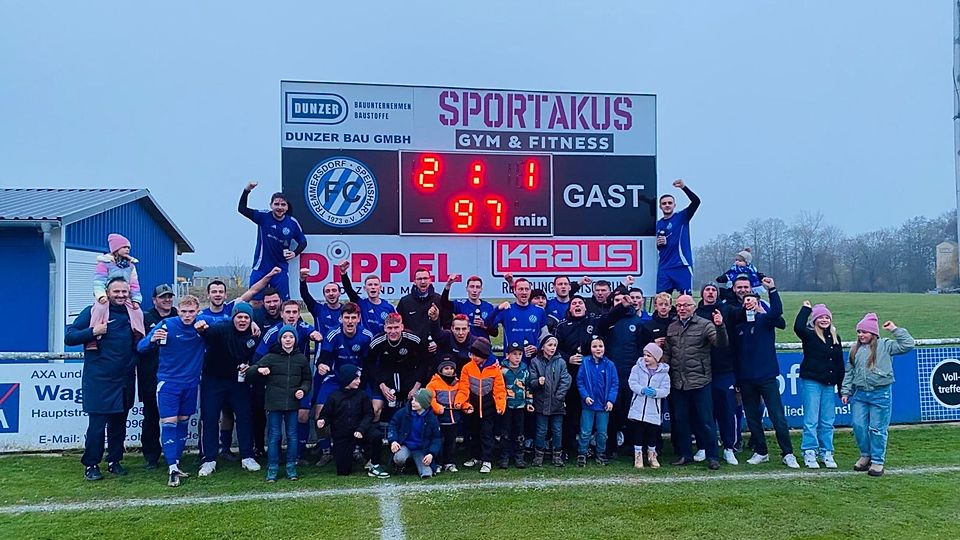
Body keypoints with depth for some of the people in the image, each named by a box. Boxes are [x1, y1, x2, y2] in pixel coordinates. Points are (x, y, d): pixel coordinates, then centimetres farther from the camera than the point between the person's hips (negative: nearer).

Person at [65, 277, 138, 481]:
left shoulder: (132, 314, 10)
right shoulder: (93, 311, -3)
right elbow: (69, 338, -6)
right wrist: (93, 331, -20)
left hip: (124, 380, 5)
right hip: (99, 380, -5)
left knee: (119, 423, 12)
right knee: (97, 424, -2)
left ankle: (114, 461, 24)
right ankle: (91, 465, 11)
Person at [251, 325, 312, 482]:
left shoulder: (301, 359, 7)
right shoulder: (271, 357, 1)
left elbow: (307, 379, 15)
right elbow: (251, 371, 1)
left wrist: (303, 390, -4)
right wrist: (259, 370, -21)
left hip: (293, 404, 2)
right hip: (274, 403, -1)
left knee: (292, 436, 7)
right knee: (274, 436, 3)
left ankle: (291, 467, 18)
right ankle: (272, 469, 11)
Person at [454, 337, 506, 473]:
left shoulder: (494, 369, -9)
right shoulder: (467, 368, -5)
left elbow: (500, 389, -8)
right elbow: (463, 388, -7)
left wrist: (500, 405, -19)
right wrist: (459, 401, -22)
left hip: (488, 407, -3)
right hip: (472, 407, 3)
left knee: (486, 433, -1)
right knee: (474, 432, 15)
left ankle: (486, 461, 4)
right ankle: (475, 457, 30)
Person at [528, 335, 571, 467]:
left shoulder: (560, 361, 3)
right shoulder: (535, 362, 0)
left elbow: (566, 380, -4)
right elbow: (531, 382, -4)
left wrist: (559, 396, -12)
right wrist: (538, 382, -26)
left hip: (557, 403, 1)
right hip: (541, 403, -1)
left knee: (557, 430, 8)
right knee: (541, 430, 5)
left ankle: (557, 456, 20)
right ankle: (539, 455, 17)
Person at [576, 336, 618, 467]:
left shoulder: (610, 365, -3)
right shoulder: (585, 363, -5)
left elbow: (615, 384, -2)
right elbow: (580, 382, -2)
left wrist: (611, 400, -11)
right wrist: (585, 396, -13)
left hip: (604, 405, 1)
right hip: (588, 404, -1)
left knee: (602, 432, 12)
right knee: (585, 432, 4)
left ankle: (601, 455, 26)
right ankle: (581, 455, 14)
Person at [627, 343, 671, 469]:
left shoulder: (663, 373, 0)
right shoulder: (637, 368, 2)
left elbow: (665, 391, -7)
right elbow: (632, 383, -8)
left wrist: (655, 392, -25)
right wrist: (643, 390, -25)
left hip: (654, 410, 0)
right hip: (638, 407, 0)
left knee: (653, 433, 7)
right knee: (638, 432, 2)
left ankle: (652, 456, 26)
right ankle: (638, 456, 14)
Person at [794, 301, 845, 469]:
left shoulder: (835, 337, 11)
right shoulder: (809, 335, -3)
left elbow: (840, 363, 14)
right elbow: (798, 327, -27)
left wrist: (842, 387, 12)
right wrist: (806, 308, -13)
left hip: (829, 385, 5)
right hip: (811, 382, -4)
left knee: (828, 422, 9)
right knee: (811, 420, -2)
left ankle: (827, 453, 19)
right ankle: (809, 453, 5)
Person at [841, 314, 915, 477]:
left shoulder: (885, 345, 0)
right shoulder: (855, 349, 12)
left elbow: (908, 344, -9)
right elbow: (849, 372, 14)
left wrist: (895, 329, -9)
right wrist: (845, 391, 10)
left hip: (880, 394, -4)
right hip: (859, 394, 4)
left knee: (877, 429, 0)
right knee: (859, 426, 2)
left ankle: (877, 461, 12)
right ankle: (865, 455, 22)